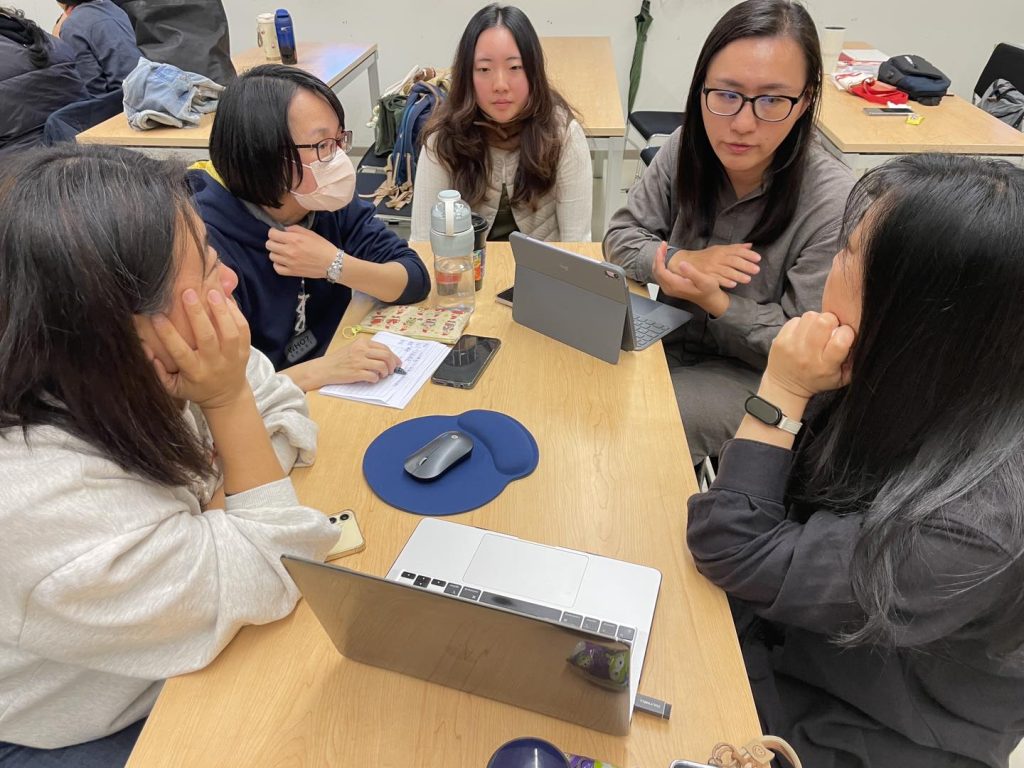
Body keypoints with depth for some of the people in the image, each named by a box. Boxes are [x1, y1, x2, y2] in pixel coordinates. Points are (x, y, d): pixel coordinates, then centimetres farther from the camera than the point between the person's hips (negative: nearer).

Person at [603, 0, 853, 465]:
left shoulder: (834, 205, -25)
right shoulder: (686, 150, -9)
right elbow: (621, 235, -3)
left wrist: (716, 301, -32)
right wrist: (680, 260, -24)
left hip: (756, 375, -4)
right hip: (672, 338, 5)